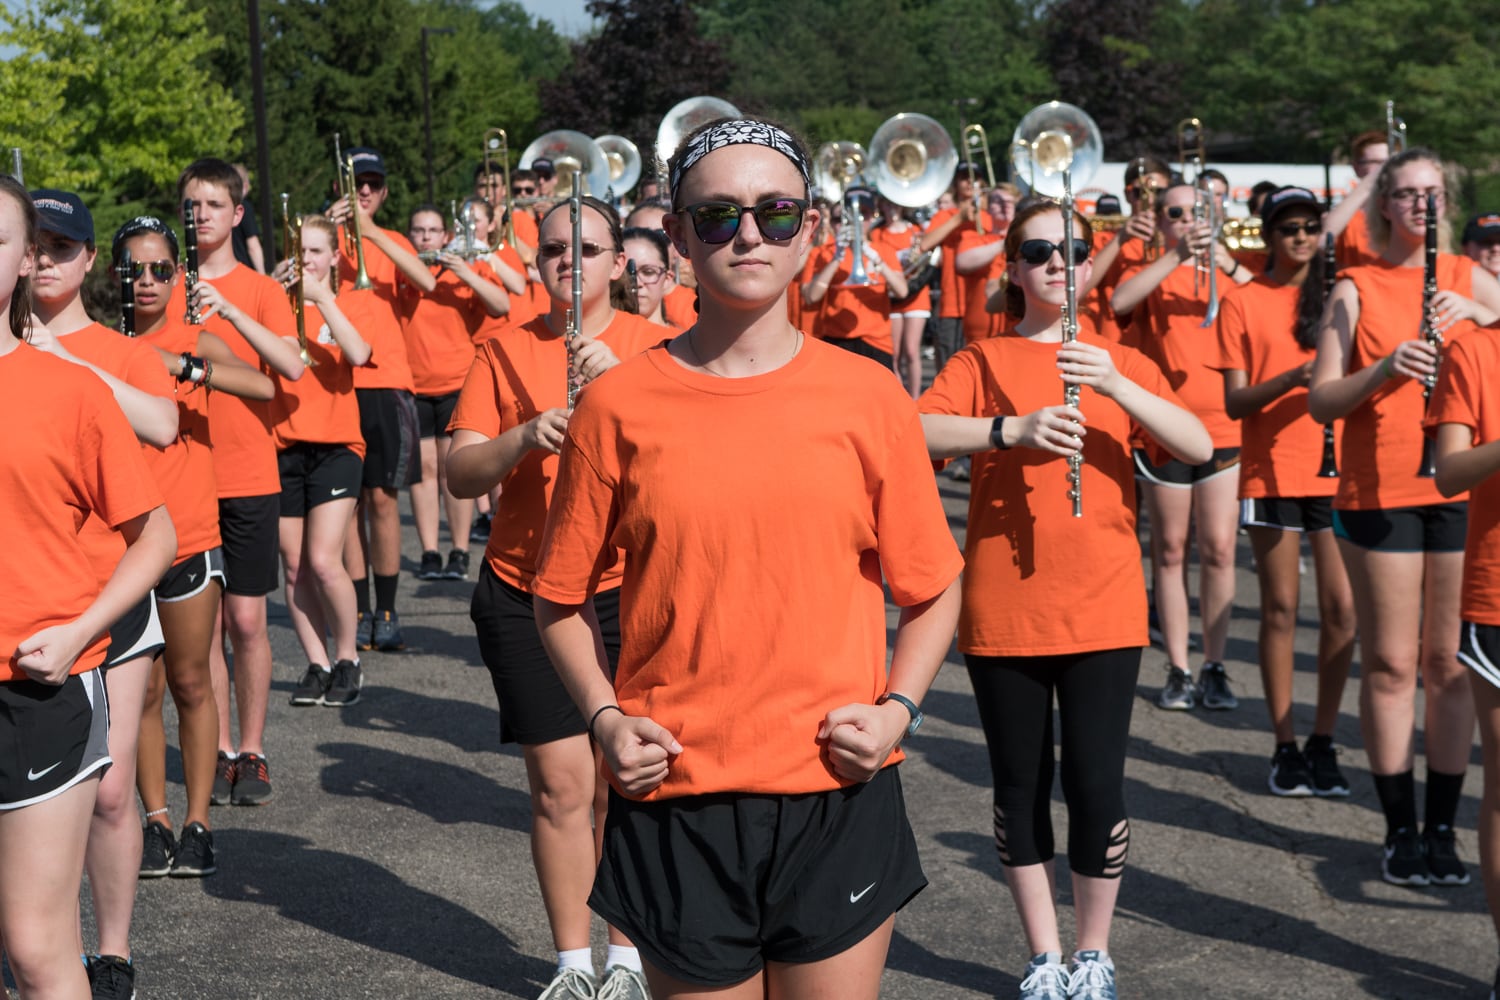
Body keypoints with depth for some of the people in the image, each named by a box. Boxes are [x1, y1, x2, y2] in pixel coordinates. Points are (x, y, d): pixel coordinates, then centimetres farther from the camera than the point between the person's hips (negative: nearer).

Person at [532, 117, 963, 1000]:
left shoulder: (868, 397, 0)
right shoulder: (621, 404, -1)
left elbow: (933, 589, 8)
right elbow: (563, 598, 8)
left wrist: (897, 707, -7)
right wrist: (605, 716, -6)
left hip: (838, 798, 1)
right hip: (677, 802, 0)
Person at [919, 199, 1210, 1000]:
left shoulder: (1121, 361, 7)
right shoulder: (983, 361, 3)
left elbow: (1198, 446, -8)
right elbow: (917, 432, -15)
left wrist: (1115, 386, -22)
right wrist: (1015, 428, -29)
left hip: (1102, 609, 0)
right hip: (1002, 608, 0)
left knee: (1096, 784, -3)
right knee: (1020, 784, 8)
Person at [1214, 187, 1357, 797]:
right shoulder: (1244, 303, 1)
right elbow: (1234, 403, -5)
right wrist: (1293, 376, -21)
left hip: (1336, 470, 2)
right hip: (1272, 470, -2)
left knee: (1341, 608, -1)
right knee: (1281, 609, 2)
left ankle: (1323, 742, 11)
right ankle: (1285, 746, 11)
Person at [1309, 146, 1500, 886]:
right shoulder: (1355, 290, 2)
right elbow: (1321, 402, -4)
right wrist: (1385, 369, -20)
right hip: (1379, 492, -2)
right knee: (1391, 665, 2)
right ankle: (1401, 829, 13)